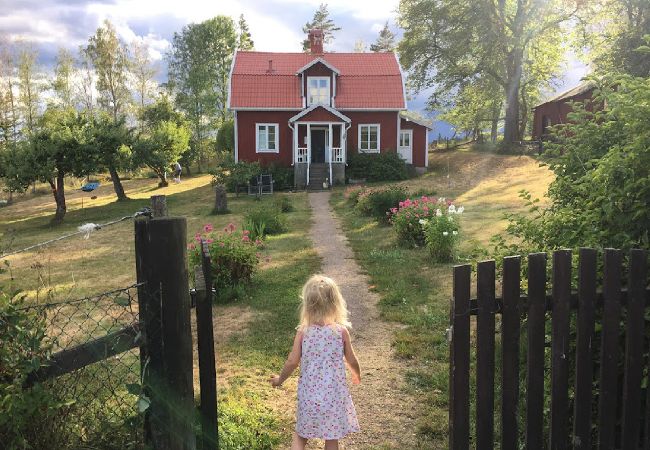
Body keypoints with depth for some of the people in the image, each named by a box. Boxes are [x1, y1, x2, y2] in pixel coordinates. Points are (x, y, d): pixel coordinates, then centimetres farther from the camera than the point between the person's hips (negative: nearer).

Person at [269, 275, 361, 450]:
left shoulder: (303, 332, -11)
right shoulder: (341, 331, -11)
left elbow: (292, 362, -7)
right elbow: (352, 360, -1)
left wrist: (280, 379, 13)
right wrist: (357, 375, 21)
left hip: (309, 394, 0)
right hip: (334, 395, 0)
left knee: (300, 436, 19)